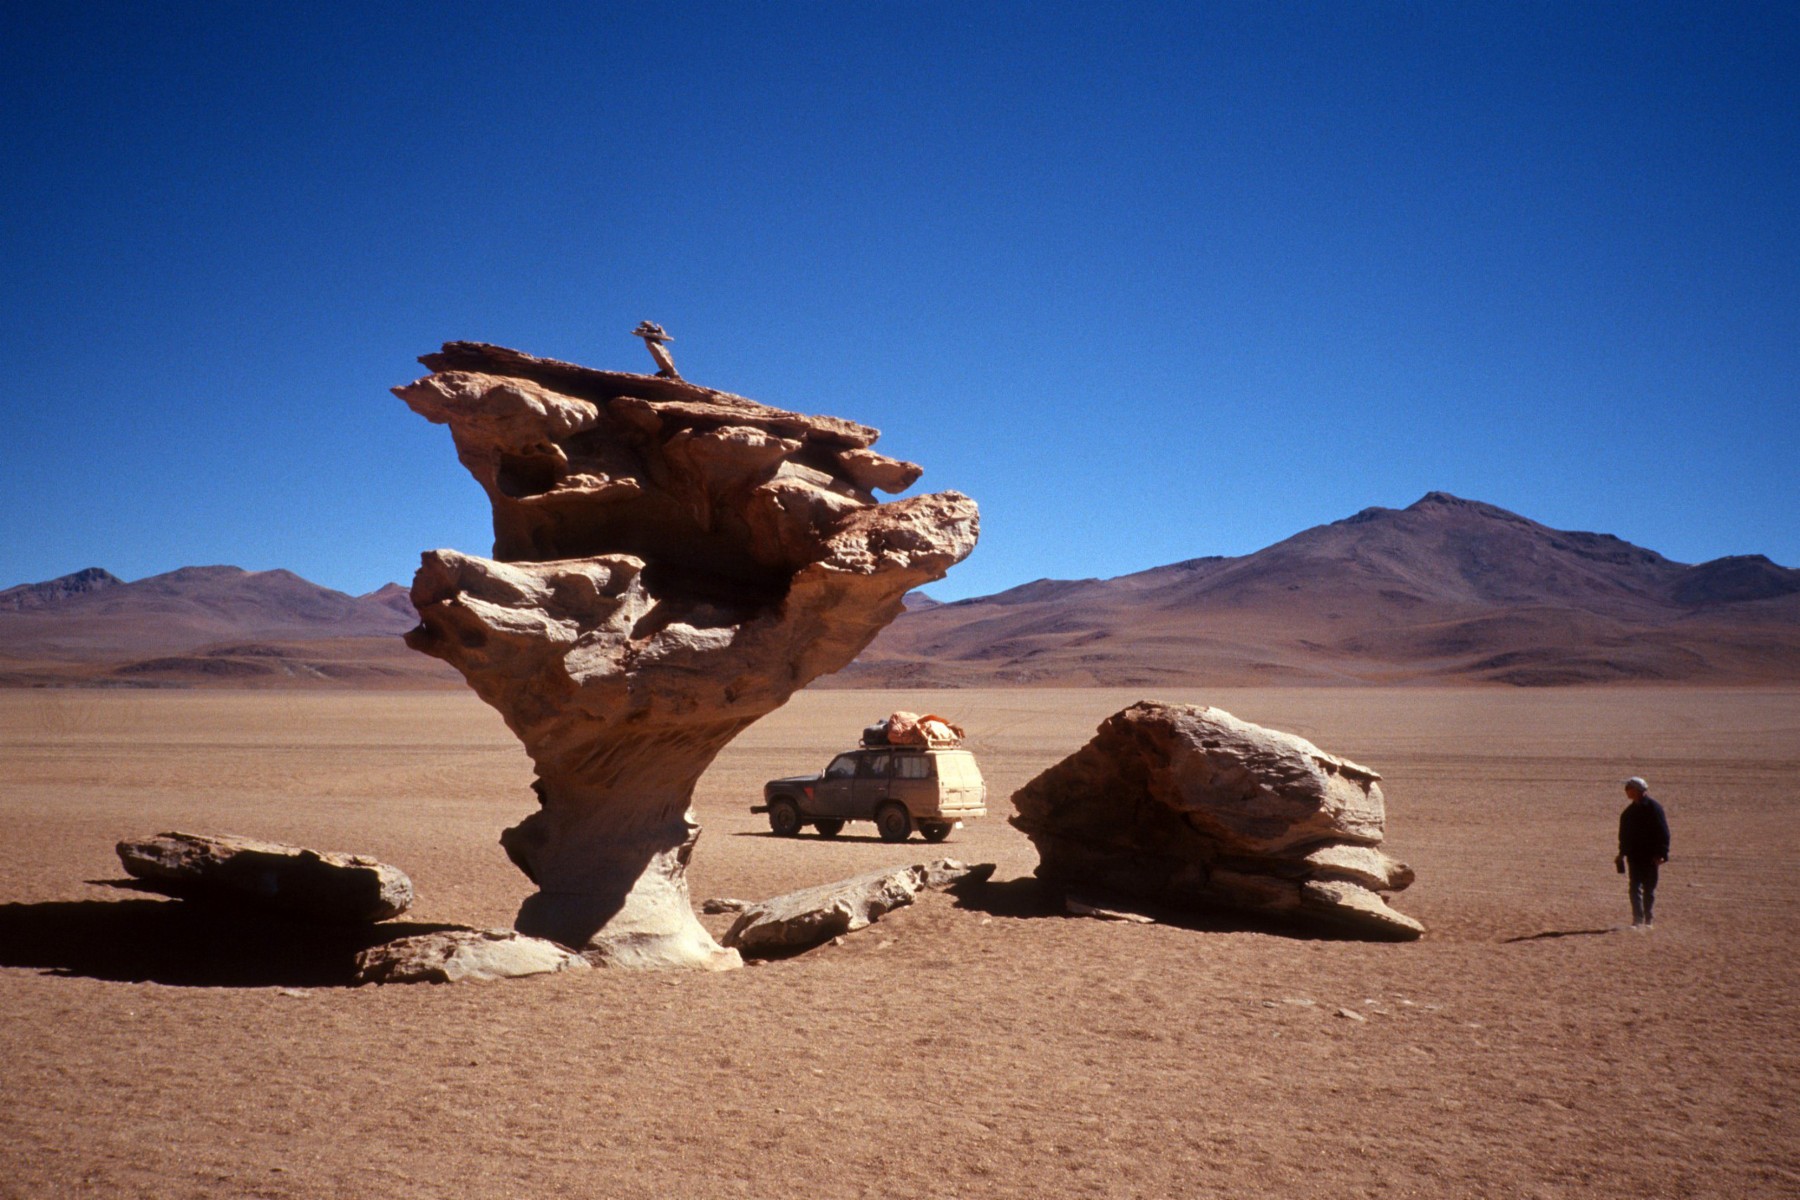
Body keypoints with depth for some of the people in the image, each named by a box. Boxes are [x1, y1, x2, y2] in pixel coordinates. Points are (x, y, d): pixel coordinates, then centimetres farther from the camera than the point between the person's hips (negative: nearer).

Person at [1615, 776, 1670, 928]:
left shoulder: (1653, 808, -9)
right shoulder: (1629, 811, 12)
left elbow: (1663, 832, -11)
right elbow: (1624, 834, 19)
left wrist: (1661, 854, -17)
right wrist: (1622, 853, 17)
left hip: (1650, 857, -6)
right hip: (1634, 856, 6)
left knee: (1649, 889, 4)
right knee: (1635, 888, -1)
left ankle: (1647, 920, 13)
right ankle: (1638, 920, -1)